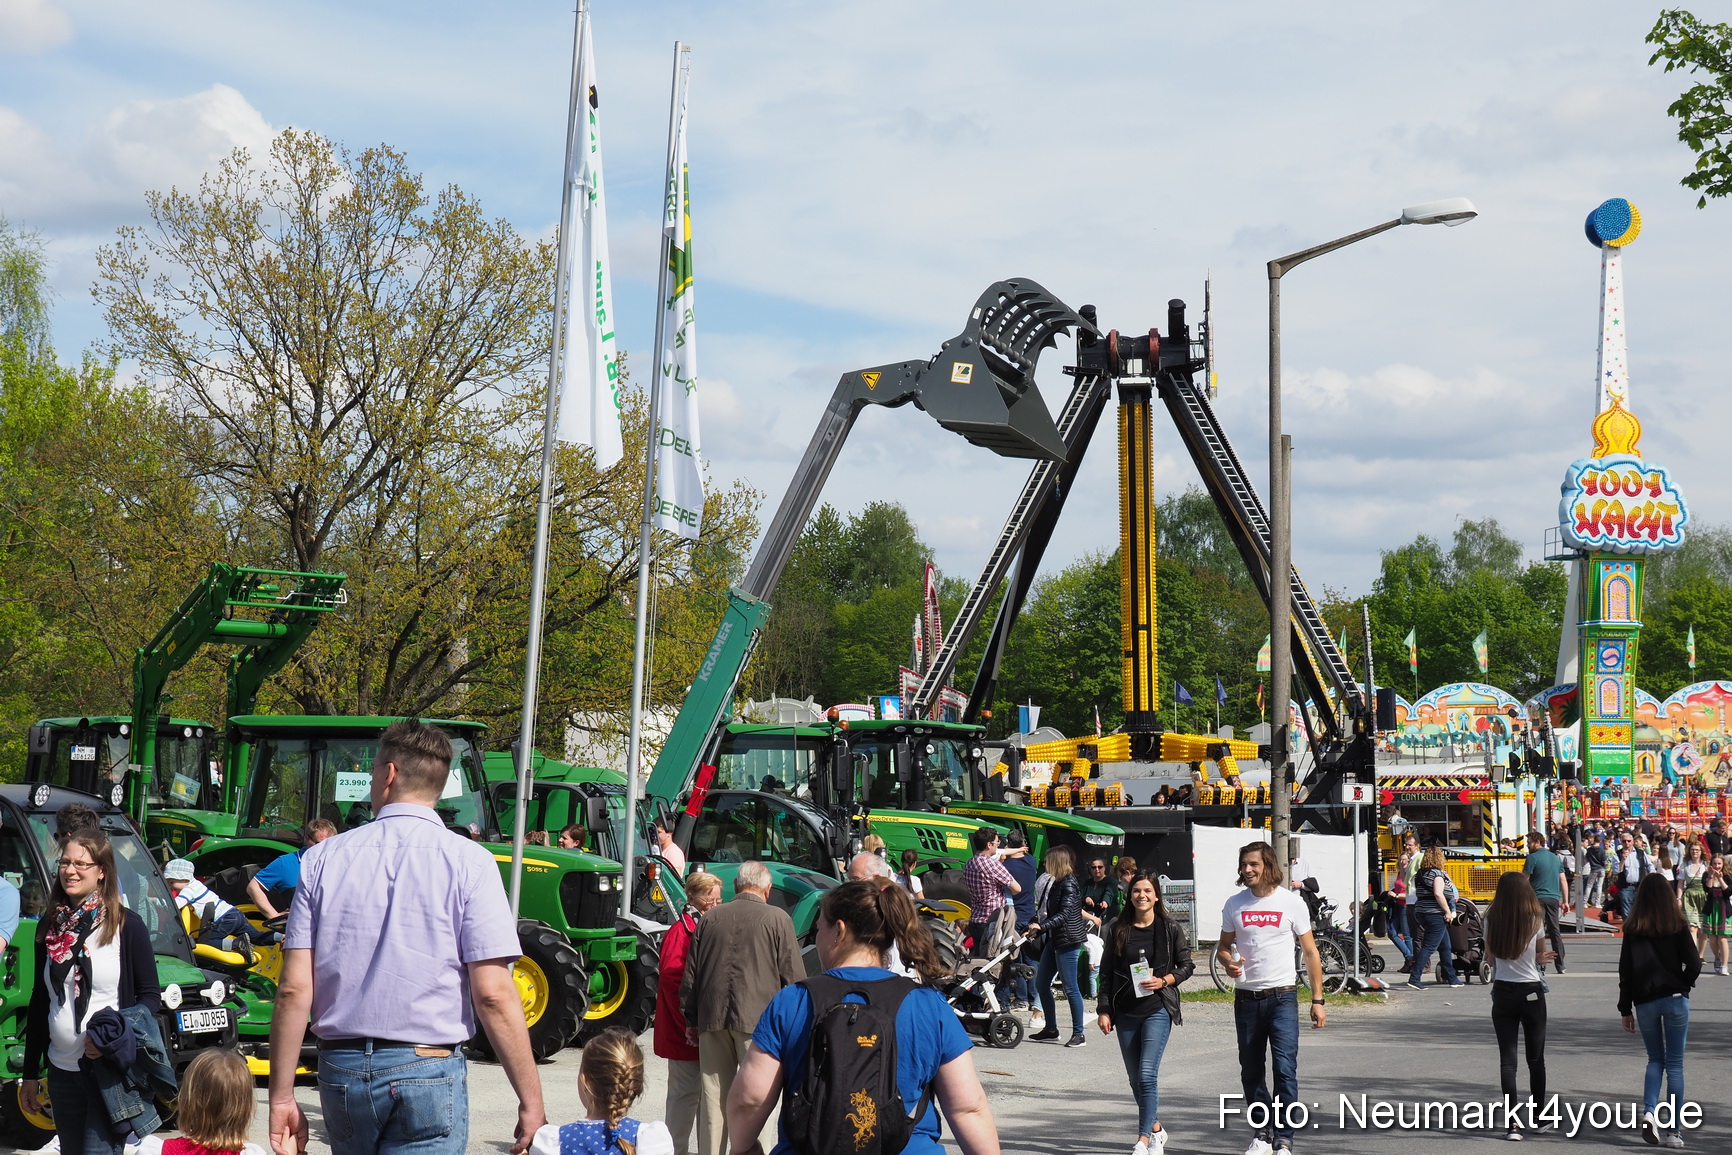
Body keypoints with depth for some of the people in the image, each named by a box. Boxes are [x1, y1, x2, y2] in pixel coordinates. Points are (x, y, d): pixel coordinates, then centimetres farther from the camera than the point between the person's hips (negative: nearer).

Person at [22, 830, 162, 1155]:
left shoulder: (127, 925, -6)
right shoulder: (49, 927, 8)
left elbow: (151, 996, -3)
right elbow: (39, 1002, 14)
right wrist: (30, 1073, 14)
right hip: (62, 1070, 5)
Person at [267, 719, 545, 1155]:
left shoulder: (323, 858, 3)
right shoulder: (468, 862, -6)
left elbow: (294, 990, 0)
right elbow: (493, 995, -12)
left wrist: (281, 1097, 7)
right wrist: (531, 1102, -6)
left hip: (340, 1070, 4)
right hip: (429, 1071, -4)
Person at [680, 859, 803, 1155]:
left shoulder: (710, 918, 9)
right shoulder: (778, 919, -2)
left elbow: (690, 976, 12)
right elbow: (793, 976, -3)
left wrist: (691, 1020, 20)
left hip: (712, 1020, 4)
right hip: (758, 1019, -4)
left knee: (713, 1098, 10)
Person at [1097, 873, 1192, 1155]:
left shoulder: (1171, 930, -1)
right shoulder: (1117, 930, 5)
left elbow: (1186, 966, 7)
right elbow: (1106, 973, 8)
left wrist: (1164, 981, -11)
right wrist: (1104, 1010, 2)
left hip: (1158, 1009, -4)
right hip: (1125, 1012, 4)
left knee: (1147, 1075, -14)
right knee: (1135, 1078, 10)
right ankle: (1156, 1129, 29)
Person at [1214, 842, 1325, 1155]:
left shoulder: (1291, 902, -2)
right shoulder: (1234, 905, 6)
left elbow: (1310, 952, 1)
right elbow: (1223, 947, 15)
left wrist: (1317, 1000, -4)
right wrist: (1227, 962, -10)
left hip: (1283, 998, -3)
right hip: (1247, 998, 4)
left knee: (1285, 1069, -11)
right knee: (1251, 1071, 10)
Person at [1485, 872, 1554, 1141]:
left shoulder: (1491, 921, -5)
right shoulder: (1536, 921, -10)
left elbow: (1491, 956, 6)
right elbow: (1541, 955, 1)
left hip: (1503, 992, 1)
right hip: (1531, 992, -1)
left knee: (1507, 1059, 2)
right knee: (1536, 1058, 14)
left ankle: (1513, 1123, -5)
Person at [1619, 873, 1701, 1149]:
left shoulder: (1632, 929, -1)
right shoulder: (1677, 926, -4)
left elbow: (1625, 971, 0)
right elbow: (1694, 964, -10)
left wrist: (1626, 1009, 7)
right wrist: (1682, 986, 9)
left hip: (1645, 1002, 2)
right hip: (1675, 1000, -1)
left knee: (1655, 1059, 16)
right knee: (1675, 1064, 5)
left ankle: (1649, 1112, -6)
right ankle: (1674, 1131, 3)